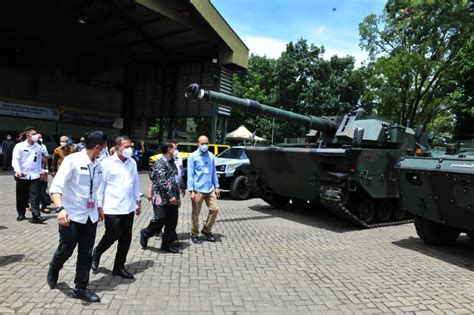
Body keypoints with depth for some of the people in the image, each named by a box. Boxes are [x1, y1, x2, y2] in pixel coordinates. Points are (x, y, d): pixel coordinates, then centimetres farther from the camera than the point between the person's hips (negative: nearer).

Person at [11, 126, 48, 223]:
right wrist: (17, 170, -25)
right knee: (21, 197, 12)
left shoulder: (38, 147, 5)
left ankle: (36, 216, -8)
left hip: (34, 176, 1)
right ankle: (21, 214, 28)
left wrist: (40, 171, 12)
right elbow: (15, 160, -10)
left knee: (35, 197, -5)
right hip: (22, 176, -1)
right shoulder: (19, 146, -4)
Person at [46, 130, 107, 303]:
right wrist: (60, 208, -33)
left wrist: (99, 207, 19)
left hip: (90, 216, 5)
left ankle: (81, 288, 24)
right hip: (71, 215, -5)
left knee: (86, 254, 9)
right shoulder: (72, 160, -15)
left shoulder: (97, 166, 4)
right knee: (65, 251, 11)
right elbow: (56, 186, -21)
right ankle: (53, 272, 44)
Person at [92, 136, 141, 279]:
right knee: (113, 235, -1)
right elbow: (100, 185, -7)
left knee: (126, 238, 8)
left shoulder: (132, 163, 7)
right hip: (112, 208, -5)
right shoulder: (107, 163, -8)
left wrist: (138, 201, 16)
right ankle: (97, 253, 31)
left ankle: (119, 267, 24)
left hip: (128, 208, 5)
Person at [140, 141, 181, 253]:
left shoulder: (172, 162, 17)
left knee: (172, 222, 7)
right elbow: (162, 181, -18)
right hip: (162, 198, -8)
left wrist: (178, 197, 16)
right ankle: (145, 234, 21)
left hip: (172, 199, 8)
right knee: (160, 219, -5)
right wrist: (170, 196, -21)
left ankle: (167, 244, 18)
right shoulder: (160, 162, -10)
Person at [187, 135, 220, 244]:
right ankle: (194, 234, 21)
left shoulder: (211, 156, 9)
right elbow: (190, 174, -8)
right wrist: (191, 191, -12)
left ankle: (206, 230, 23)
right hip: (198, 190, -5)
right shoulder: (193, 156, -5)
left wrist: (216, 186, 11)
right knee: (196, 213, 5)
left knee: (214, 209, 4)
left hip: (210, 189, 5)